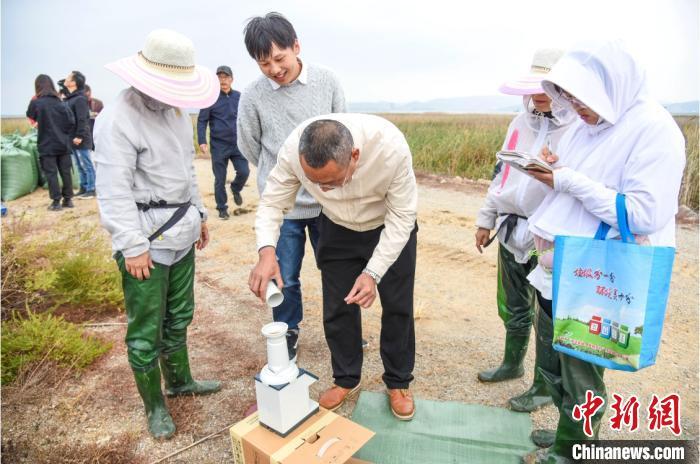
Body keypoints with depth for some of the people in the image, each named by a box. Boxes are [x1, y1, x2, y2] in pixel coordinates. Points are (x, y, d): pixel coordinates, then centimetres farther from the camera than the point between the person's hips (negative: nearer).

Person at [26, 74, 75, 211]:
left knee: (51, 173, 2)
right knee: (65, 172, 9)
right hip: (63, 144, 3)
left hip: (46, 145, -3)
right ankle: (68, 199, 13)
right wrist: (64, 133, 9)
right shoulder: (60, 102, 1)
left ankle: (56, 202, 3)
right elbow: (71, 121, -2)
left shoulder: (36, 102, -8)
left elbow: (30, 117, 8)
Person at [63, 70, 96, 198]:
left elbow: (82, 119, -19)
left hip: (80, 139, -9)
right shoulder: (69, 98, 14)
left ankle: (91, 189, 4)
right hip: (73, 138, 9)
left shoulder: (80, 99, -13)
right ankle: (83, 188, 22)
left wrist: (79, 136, -21)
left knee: (86, 165, -2)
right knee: (80, 165, 14)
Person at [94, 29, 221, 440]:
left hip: (180, 232, 8)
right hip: (146, 240, -8)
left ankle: (180, 381, 40)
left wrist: (199, 213, 19)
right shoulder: (118, 119, -15)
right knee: (146, 330, 5)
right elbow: (114, 192, -18)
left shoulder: (175, 107, 10)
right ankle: (154, 406, 25)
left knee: (179, 316, 21)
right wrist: (132, 246, -19)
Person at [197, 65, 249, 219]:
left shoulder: (239, 97, 5)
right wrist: (202, 141, -14)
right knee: (220, 179, 4)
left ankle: (235, 189, 25)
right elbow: (202, 121, -3)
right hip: (219, 145, -2)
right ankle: (222, 208, 21)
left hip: (238, 144, 2)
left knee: (244, 172, -9)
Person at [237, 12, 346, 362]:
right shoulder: (253, 96, -8)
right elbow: (249, 146, 6)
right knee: (285, 278, 9)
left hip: (328, 199, 1)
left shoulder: (326, 81, -6)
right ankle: (288, 334, 34)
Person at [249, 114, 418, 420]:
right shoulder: (293, 149, -32)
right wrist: (266, 252, -37)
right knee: (337, 308, 7)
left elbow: (402, 216, -27)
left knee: (398, 306, 7)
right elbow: (273, 201, -19)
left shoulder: (390, 147, -38)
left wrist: (373, 272, -34)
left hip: (390, 228, -1)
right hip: (337, 230, 2)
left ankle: (398, 383, 30)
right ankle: (346, 379, 32)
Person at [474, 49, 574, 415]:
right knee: (512, 306, 20)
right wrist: (486, 219, 15)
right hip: (512, 230, 7)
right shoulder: (520, 123, 11)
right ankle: (512, 363, 42)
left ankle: (544, 387, 26)